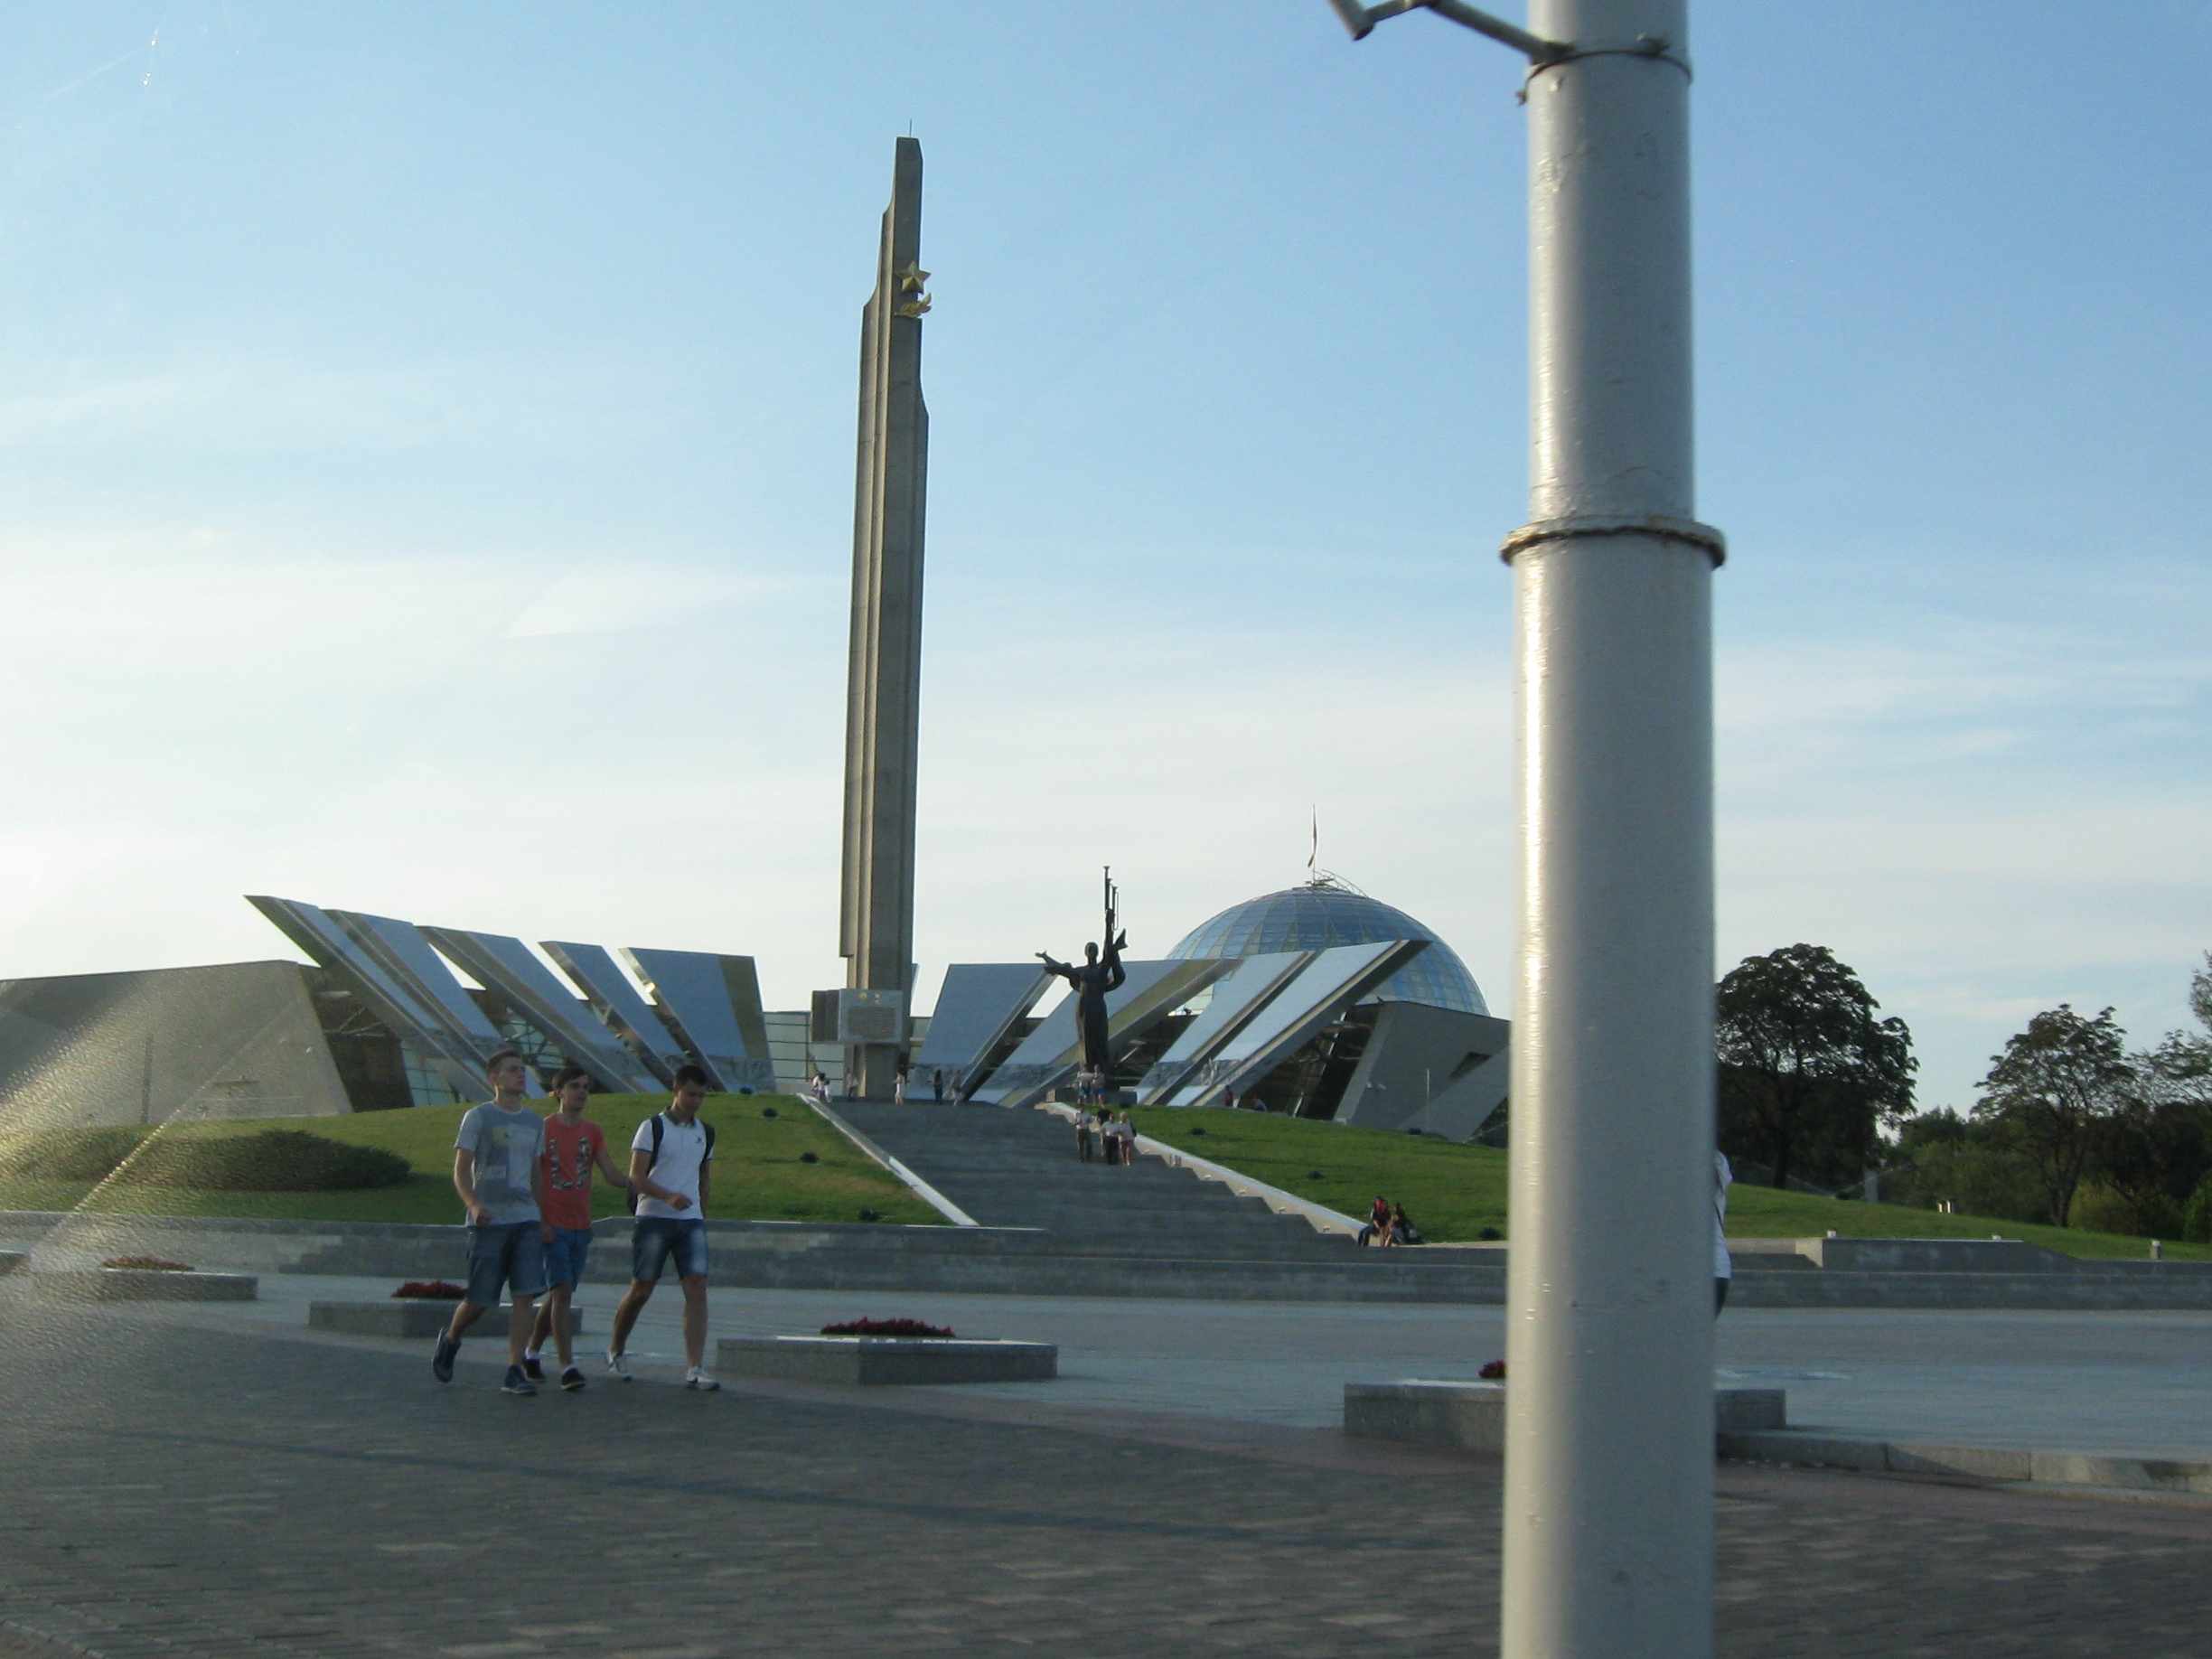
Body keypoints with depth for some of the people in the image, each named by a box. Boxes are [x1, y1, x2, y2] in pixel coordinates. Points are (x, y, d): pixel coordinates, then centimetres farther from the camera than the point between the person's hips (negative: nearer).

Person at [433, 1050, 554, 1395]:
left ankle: (514, 1373, -7)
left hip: (527, 1220, 4)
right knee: (479, 1299, 0)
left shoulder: (535, 1122, 17)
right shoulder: (478, 1117, 1)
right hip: (489, 1221, -4)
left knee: (527, 1295, -9)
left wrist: (543, 1220, 18)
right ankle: (449, 1340, 31)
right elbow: (461, 1171, -4)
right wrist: (473, 1204, -22)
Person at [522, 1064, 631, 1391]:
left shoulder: (593, 1132, 10)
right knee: (562, 1291, -14)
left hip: (580, 1227, 5)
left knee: (558, 1294, 12)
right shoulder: (542, 1129, -3)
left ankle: (532, 1352, 29)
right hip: (551, 1225, -5)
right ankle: (568, 1367, -16)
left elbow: (612, 1174, 3)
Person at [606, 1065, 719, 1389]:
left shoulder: (705, 1133, 13)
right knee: (640, 1290, 4)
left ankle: (694, 1369, -13)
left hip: (691, 1221, 4)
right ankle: (615, 1350, 29)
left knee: (697, 1288, -10)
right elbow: (636, 1177, -10)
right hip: (654, 1219, -4)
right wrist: (669, 1197, -25)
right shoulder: (652, 1128, -3)